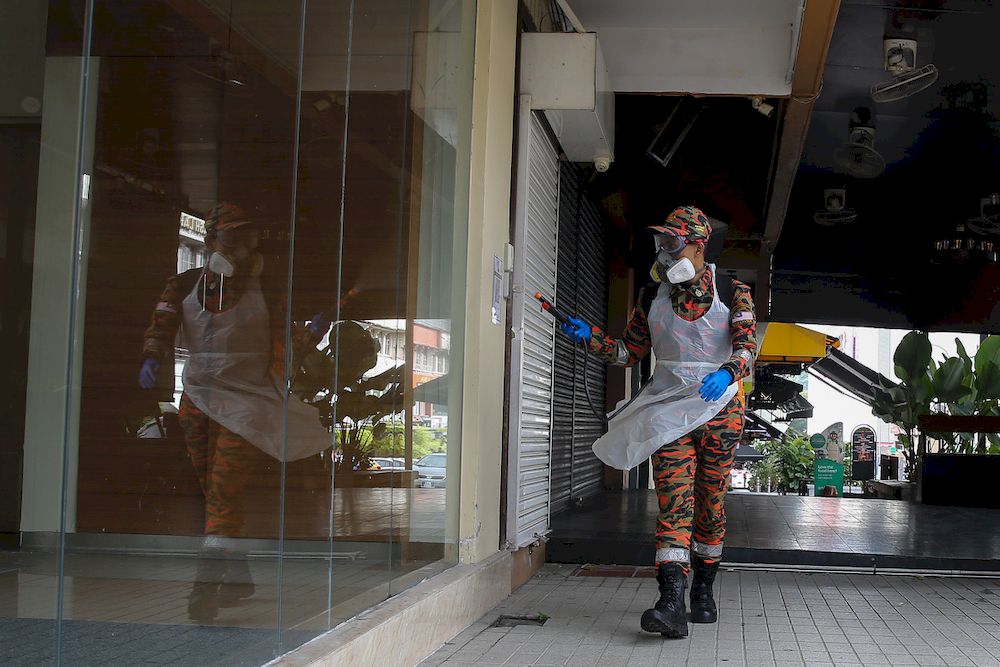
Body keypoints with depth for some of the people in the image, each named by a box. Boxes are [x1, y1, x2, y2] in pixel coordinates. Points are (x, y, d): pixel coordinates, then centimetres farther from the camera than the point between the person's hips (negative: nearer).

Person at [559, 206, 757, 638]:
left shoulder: (732, 293, 0)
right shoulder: (653, 295, 9)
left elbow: (747, 347, -11)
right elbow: (629, 352, 13)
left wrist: (726, 373, -32)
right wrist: (590, 338, -3)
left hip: (720, 407, -1)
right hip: (668, 407, 1)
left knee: (710, 504, 8)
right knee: (673, 502, -11)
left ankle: (703, 591, 27)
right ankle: (671, 603, -21)